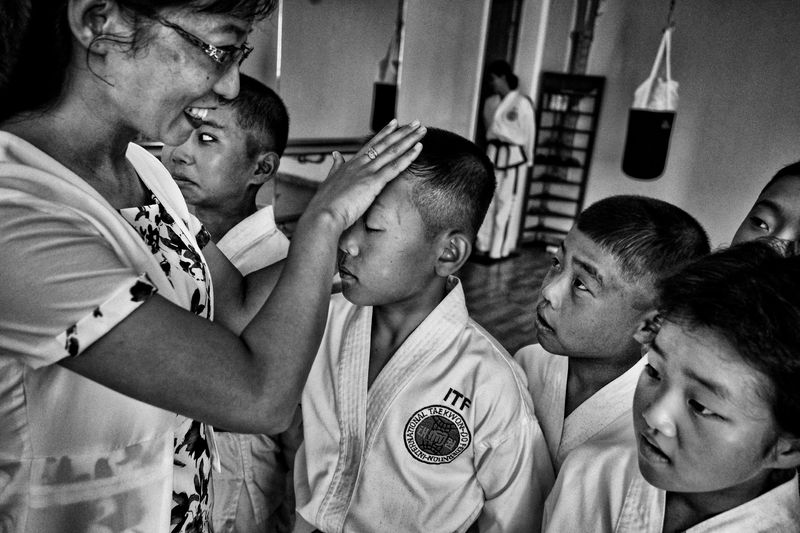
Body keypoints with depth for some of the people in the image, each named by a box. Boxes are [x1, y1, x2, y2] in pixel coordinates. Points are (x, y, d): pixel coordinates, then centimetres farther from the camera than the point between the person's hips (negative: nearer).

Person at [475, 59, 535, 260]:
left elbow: (529, 133, -5)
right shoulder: (491, 103, 8)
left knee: (506, 203, -2)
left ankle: (500, 249, 5)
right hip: (493, 153, 6)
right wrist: (491, 149, 11)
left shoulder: (522, 103, -10)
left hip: (513, 156, -6)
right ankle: (483, 244, 19)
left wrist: (527, 160, -2)